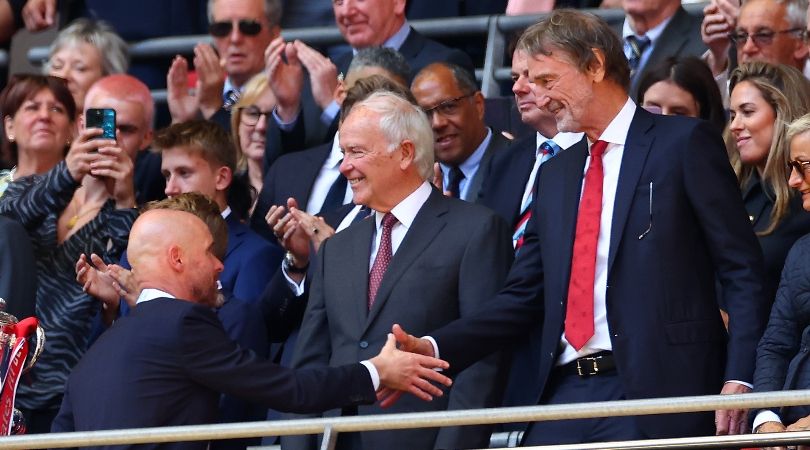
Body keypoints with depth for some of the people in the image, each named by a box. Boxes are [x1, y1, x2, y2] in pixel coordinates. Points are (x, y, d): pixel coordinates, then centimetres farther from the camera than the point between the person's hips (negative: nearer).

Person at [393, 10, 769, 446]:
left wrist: (738, 380, -13)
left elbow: (743, 271, -3)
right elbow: (523, 296, 17)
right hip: (565, 391, 5)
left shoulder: (684, 143, 1)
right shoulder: (554, 175, 20)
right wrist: (435, 349, 3)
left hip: (655, 390, -5)